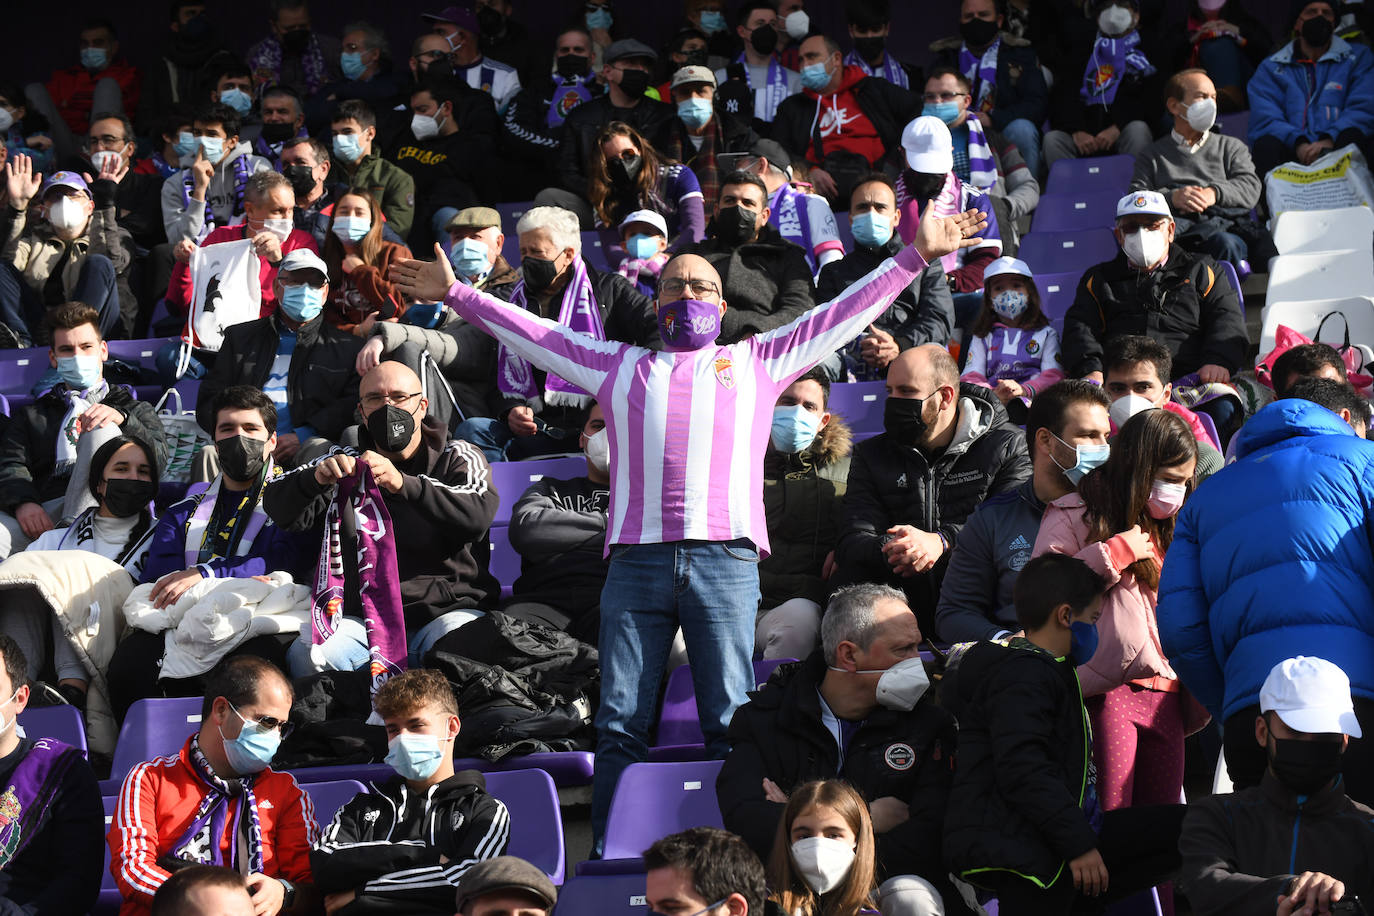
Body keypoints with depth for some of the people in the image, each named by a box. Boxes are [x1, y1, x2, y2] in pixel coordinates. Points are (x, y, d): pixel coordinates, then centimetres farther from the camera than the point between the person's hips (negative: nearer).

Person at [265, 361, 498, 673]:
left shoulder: (456, 458, 12)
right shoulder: (346, 462, 19)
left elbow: (479, 515, -12)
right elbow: (279, 508, 5)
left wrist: (403, 484, -28)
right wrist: (316, 478, -19)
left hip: (446, 609, -2)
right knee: (306, 655, -28)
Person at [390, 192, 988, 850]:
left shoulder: (757, 360, 23)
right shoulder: (619, 365, 26)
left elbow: (843, 314, 22)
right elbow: (531, 333, 28)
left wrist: (915, 258, 18)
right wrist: (457, 295, 25)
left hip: (726, 560, -1)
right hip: (636, 557, 1)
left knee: (730, 722, -6)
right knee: (620, 722, -3)